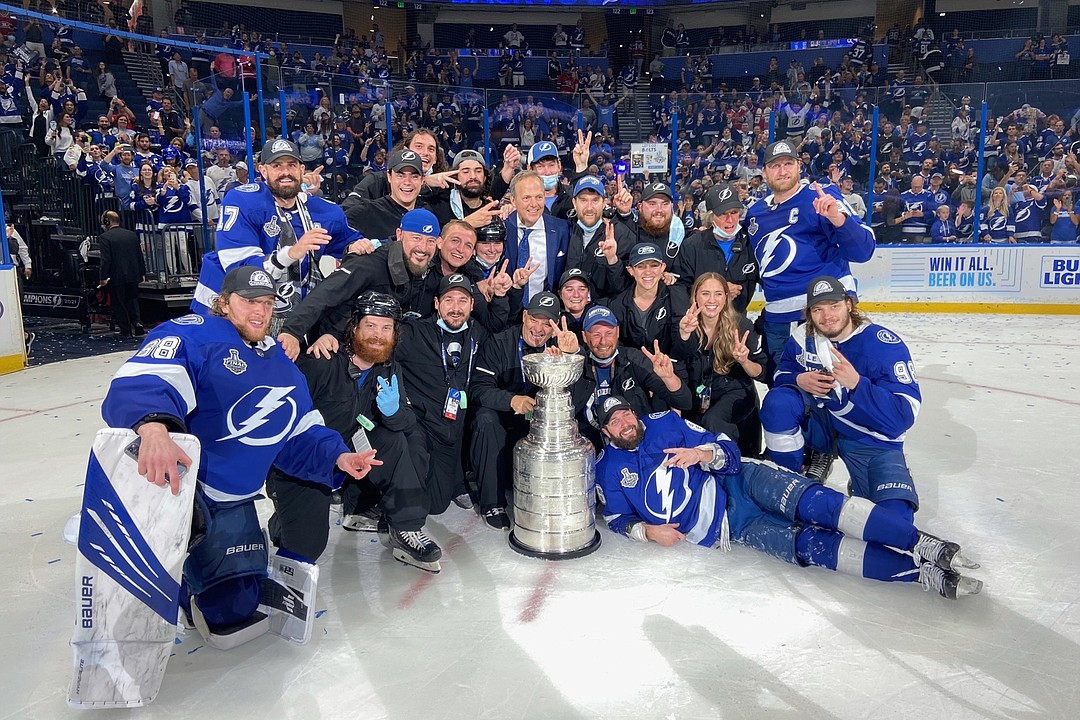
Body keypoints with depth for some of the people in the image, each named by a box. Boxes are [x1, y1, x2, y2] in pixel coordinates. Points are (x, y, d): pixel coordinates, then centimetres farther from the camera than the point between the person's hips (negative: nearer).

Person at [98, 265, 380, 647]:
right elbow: (138, 384, -30)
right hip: (169, 477, -7)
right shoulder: (193, 334, -11)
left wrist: (336, 457, -4)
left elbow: (300, 437, 15)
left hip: (230, 506, 7)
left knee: (233, 609, 10)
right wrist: (154, 429, -52)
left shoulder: (283, 367, 15)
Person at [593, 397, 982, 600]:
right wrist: (647, 530, -8)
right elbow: (616, 517, 12)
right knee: (806, 545, -22)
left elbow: (728, 450, 4)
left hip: (739, 482, 1)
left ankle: (924, 544, -26)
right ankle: (920, 572, -26)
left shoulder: (665, 422, 4)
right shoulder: (608, 469, 3)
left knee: (812, 504, -27)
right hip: (724, 529, -1)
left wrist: (702, 453, -19)